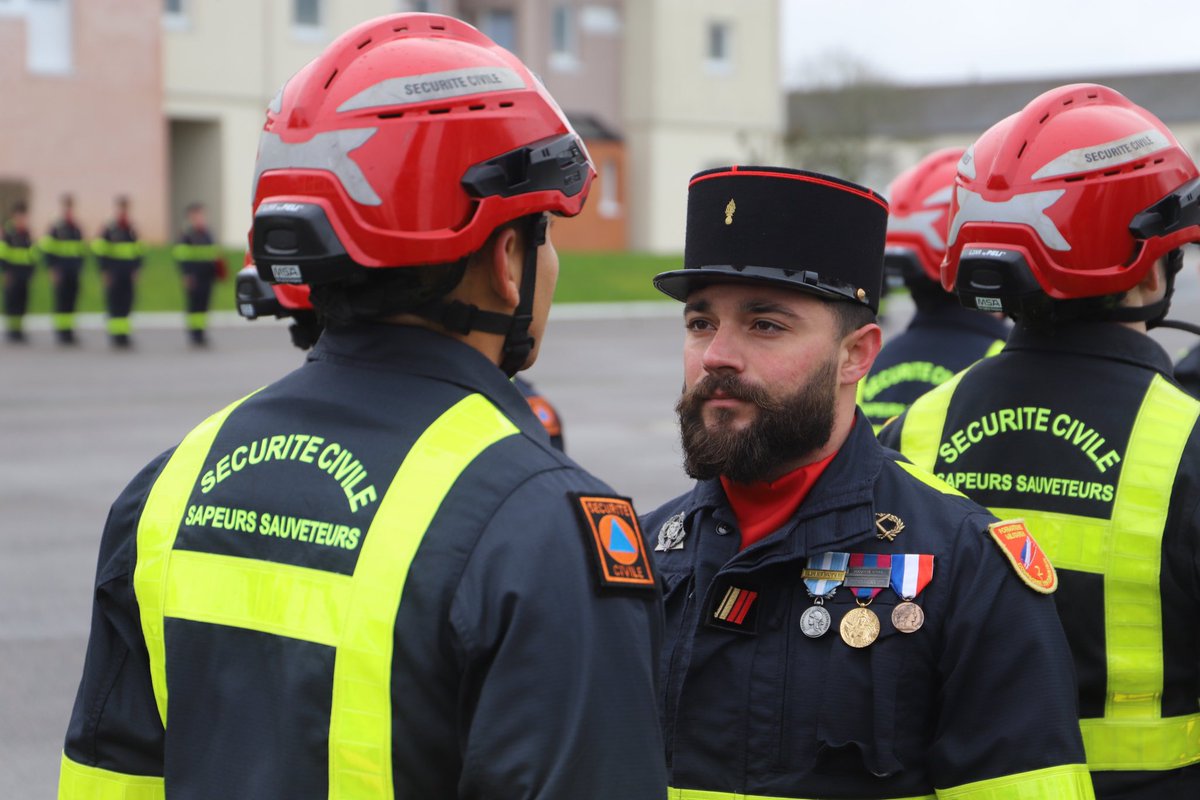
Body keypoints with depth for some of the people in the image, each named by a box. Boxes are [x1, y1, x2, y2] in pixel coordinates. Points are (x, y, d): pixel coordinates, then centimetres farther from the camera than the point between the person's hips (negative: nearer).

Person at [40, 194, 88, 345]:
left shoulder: (77, 228, 12)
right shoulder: (55, 227, -4)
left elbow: (82, 250, 18)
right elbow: (48, 250, -7)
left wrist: (80, 268, 13)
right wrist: (52, 270, -12)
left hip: (74, 273, 5)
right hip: (61, 272, -5)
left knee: (72, 300, 5)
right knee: (61, 300, -4)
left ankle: (69, 330, 10)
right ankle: (61, 331, 0)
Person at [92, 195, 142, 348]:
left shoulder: (131, 229, 11)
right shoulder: (108, 229, -5)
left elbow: (138, 251, 17)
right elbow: (100, 251, -6)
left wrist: (136, 270, 9)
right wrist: (104, 272, -10)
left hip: (129, 275, 5)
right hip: (114, 273, -5)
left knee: (127, 303, 5)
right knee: (114, 304, -3)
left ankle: (124, 334, 10)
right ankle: (116, 336, 1)